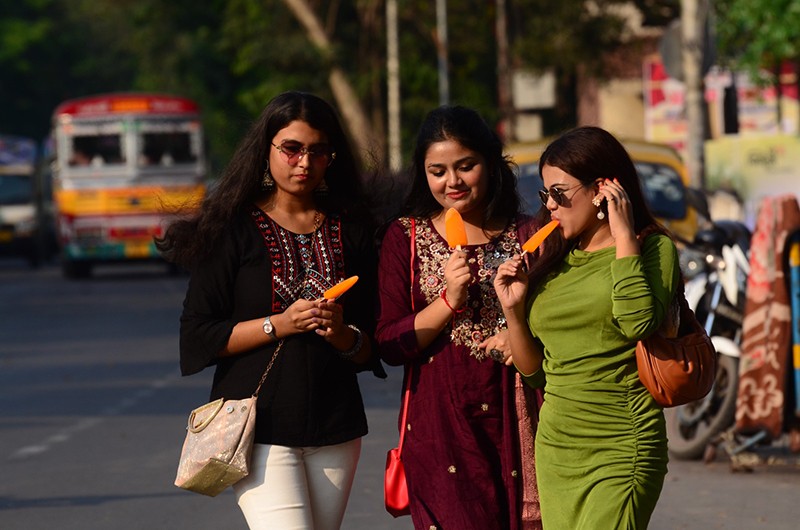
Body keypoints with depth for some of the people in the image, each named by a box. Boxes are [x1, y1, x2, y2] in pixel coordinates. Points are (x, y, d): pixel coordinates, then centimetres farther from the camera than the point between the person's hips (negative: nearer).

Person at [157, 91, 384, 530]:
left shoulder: (351, 230, 10)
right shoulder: (233, 229, -1)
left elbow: (373, 347, 11)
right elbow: (198, 338, -6)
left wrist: (342, 334, -10)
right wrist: (280, 324, -14)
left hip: (335, 429, 4)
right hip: (259, 426, -4)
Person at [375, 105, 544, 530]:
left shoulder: (526, 235, 9)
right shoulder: (406, 237, 5)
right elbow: (390, 346, -1)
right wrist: (449, 299, -14)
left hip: (514, 425, 2)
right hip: (441, 427, -2)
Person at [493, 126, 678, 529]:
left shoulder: (653, 249, -2)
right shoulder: (555, 261, 13)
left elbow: (638, 323, -23)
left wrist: (623, 235, -15)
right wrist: (512, 310, 1)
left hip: (620, 450, -6)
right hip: (555, 448, 6)